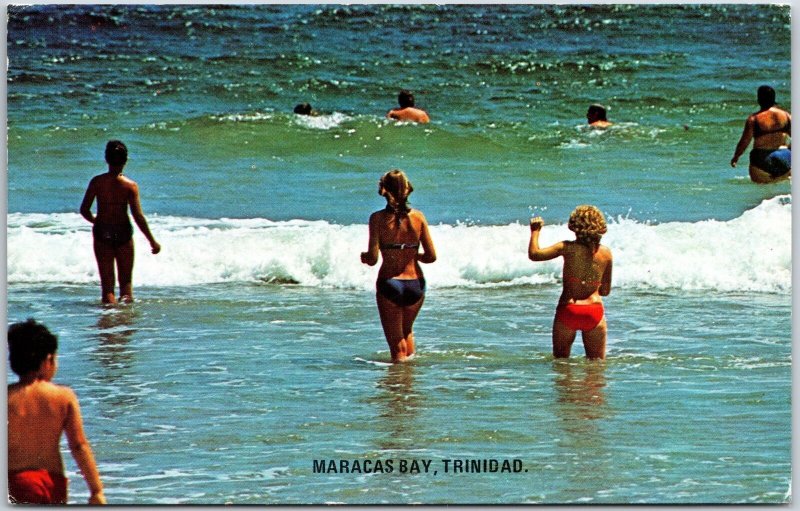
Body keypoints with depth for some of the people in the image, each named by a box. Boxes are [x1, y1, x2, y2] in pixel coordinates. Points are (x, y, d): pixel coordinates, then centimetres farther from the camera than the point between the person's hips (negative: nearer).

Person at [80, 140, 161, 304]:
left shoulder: (97, 182, -7)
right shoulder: (130, 186, -9)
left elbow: (84, 210, -5)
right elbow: (138, 217, -11)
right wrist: (152, 241, -3)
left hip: (102, 233, 0)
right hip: (123, 233, 0)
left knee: (107, 283, 6)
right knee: (126, 281, 14)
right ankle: (126, 298, -8)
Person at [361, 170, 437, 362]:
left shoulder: (378, 218, -10)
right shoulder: (418, 217, -3)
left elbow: (372, 258, -15)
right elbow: (431, 256, -2)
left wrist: (364, 257, 8)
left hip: (389, 284, -3)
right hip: (415, 284, 3)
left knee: (397, 346, 7)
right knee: (407, 330, 32)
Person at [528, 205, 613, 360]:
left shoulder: (568, 248, -7)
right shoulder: (605, 253, 2)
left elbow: (534, 254, -9)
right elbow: (605, 291, 9)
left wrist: (535, 231, 8)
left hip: (568, 311, -2)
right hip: (595, 311, 2)